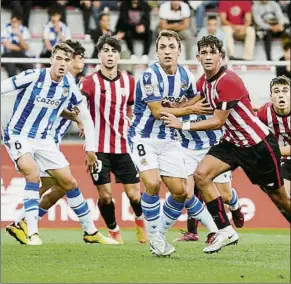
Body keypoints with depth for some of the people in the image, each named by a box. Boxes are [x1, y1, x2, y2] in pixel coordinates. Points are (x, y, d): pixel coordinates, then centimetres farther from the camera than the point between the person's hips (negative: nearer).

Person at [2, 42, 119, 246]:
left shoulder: (69, 85, -4)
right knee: (32, 172, -30)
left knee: (69, 182, 5)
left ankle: (91, 232, 19)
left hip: (43, 140, 5)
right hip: (18, 136, -5)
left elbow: (85, 114, 8)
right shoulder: (33, 77, -19)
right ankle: (32, 233, -28)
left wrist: (91, 148, 6)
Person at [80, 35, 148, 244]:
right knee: (105, 194, -6)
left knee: (134, 194, -1)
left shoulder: (129, 81, 6)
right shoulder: (89, 82, -5)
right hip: (98, 147, -2)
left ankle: (140, 220, 31)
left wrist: (129, 126, 12)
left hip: (122, 147, 2)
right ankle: (114, 231, 19)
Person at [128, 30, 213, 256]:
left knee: (180, 191, 0)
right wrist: (191, 110, -13)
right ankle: (154, 238, -8)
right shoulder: (150, 75, -18)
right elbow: (157, 112, -18)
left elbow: (193, 100, 22)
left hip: (169, 140, 6)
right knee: (152, 183, -25)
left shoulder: (186, 76, 2)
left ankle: (161, 234, 20)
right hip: (144, 137, -6)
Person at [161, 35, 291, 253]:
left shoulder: (228, 81, -25)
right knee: (201, 174, -14)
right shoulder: (204, 82, 0)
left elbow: (218, 122, -23)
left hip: (259, 144, -7)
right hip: (233, 142, 7)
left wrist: (182, 125, -20)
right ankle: (225, 231, -10)